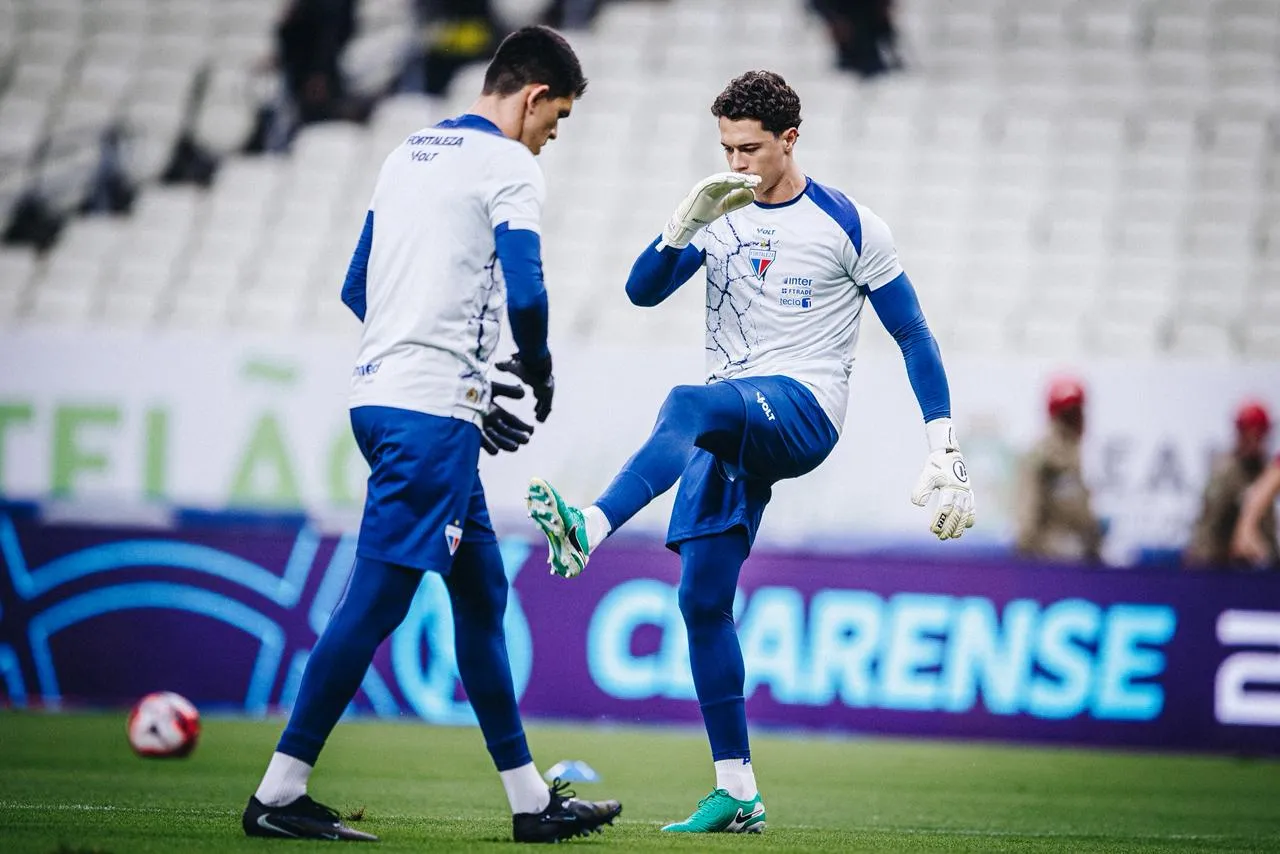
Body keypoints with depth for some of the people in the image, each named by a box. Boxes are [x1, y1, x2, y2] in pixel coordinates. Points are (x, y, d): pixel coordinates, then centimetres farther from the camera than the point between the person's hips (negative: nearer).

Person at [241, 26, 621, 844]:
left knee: (482, 594, 14)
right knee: (375, 600, -8)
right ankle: (279, 793, -8)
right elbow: (525, 294, -18)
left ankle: (530, 799, 19)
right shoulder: (507, 165, -6)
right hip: (431, 414, -10)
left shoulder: (408, 155, 19)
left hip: (383, 397, 10)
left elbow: (357, 289, 22)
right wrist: (538, 374, 3)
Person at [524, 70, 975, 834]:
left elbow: (914, 337, 2)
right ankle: (737, 793, 3)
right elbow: (643, 291, 1)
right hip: (733, 426, 6)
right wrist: (688, 220, -16)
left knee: (690, 403, -37)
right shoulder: (721, 216, 12)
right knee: (703, 599, -3)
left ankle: (589, 529, -55)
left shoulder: (848, 226, -1)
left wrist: (944, 448, -3)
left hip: (804, 407, -5)